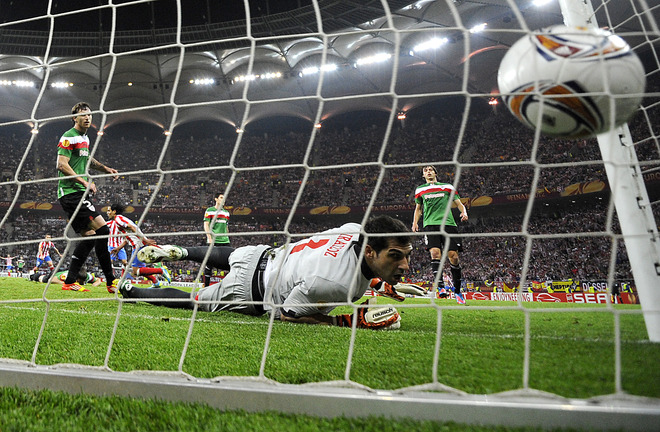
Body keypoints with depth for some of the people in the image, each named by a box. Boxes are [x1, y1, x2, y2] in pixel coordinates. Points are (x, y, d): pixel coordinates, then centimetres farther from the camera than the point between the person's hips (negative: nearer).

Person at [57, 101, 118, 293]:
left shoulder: (85, 138, 20)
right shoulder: (69, 137, -8)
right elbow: (62, 165, -16)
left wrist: (105, 168, 25)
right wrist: (85, 182, -18)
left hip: (78, 194, 10)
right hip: (71, 193, -10)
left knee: (89, 236, 9)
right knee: (102, 229, -17)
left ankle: (70, 281, 14)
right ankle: (110, 281, -12)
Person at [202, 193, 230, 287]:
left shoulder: (226, 212, 19)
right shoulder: (209, 210, 3)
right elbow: (206, 225, -4)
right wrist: (209, 238, -13)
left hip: (225, 241, 5)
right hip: (213, 241, -5)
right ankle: (206, 284, 5)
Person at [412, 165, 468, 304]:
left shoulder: (448, 187, 18)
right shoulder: (420, 190, 21)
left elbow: (459, 203, 18)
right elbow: (418, 208, 29)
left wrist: (464, 212, -3)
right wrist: (415, 223, 12)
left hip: (448, 224, 0)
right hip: (430, 224, 0)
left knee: (453, 256, -8)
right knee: (435, 253, -21)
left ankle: (457, 291, 4)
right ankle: (439, 287, -28)